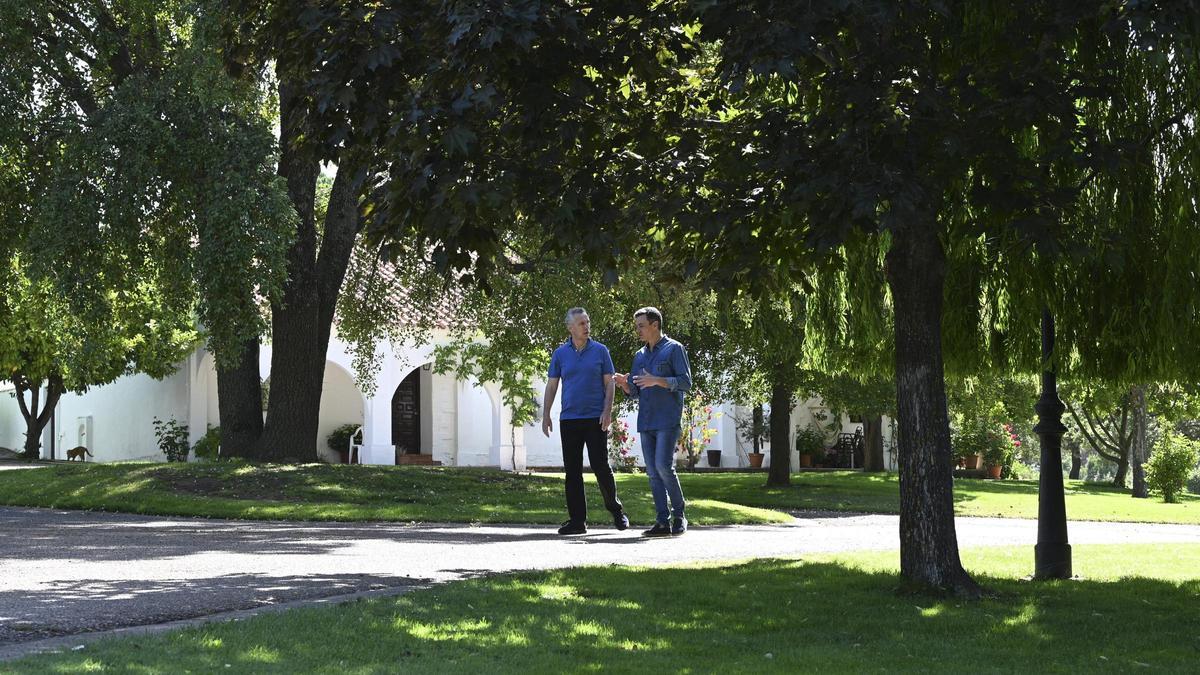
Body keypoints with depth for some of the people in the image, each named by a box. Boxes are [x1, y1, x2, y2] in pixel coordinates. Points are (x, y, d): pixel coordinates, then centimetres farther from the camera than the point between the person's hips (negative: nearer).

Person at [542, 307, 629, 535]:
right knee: (572, 470, 2)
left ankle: (616, 511, 14)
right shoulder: (560, 354, 7)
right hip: (569, 419, 2)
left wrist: (607, 411, -9)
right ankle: (577, 520, 7)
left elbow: (609, 383, 2)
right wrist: (545, 415, 2)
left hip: (595, 419, -2)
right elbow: (551, 385, 9)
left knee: (600, 466, -4)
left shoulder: (600, 351, 3)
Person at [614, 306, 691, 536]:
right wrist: (624, 384, -2)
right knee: (652, 472, 2)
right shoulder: (640, 356, 19)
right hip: (645, 421, 7)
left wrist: (657, 381, -19)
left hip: (667, 420, -7)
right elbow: (634, 392, 20)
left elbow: (686, 382, -8)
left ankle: (679, 515, -1)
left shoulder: (674, 349, -1)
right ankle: (662, 521, 3)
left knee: (663, 466, -15)